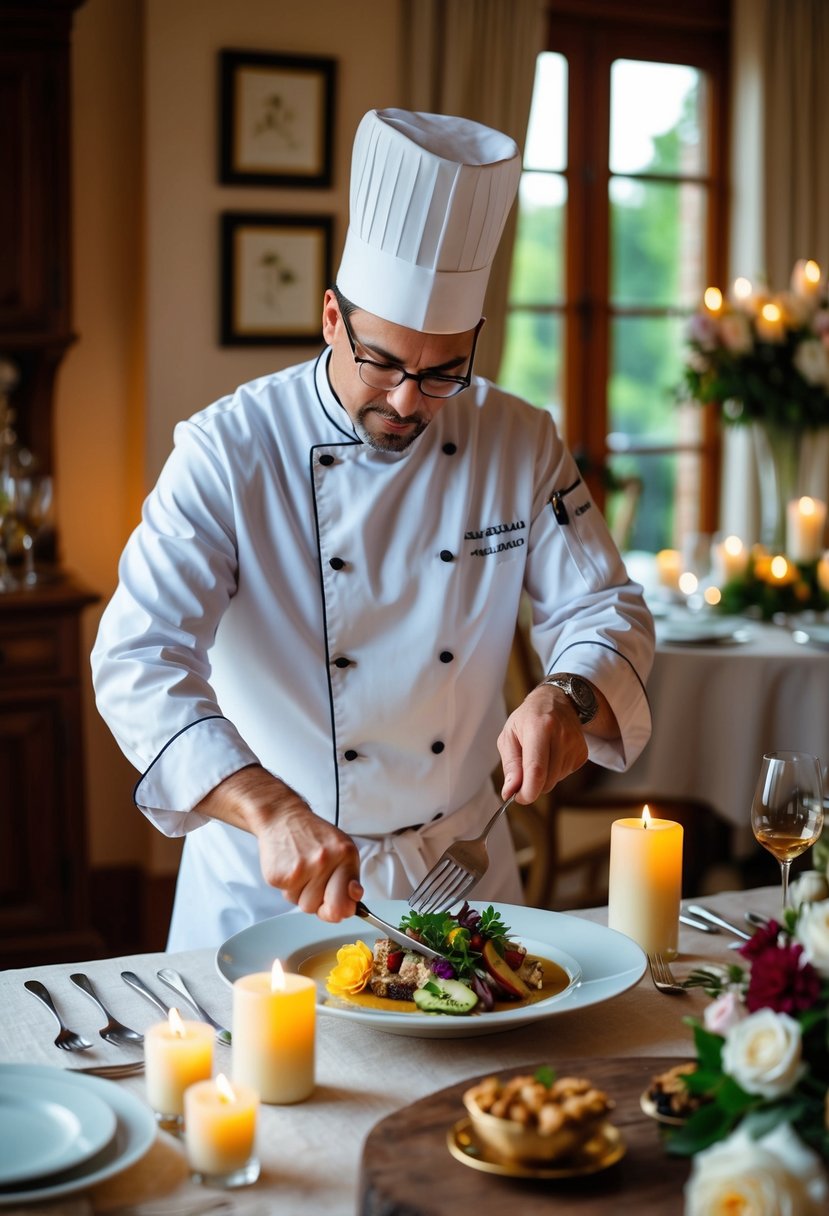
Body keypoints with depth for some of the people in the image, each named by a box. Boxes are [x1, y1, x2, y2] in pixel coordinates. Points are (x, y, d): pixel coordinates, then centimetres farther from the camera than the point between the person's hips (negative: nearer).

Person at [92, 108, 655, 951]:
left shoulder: (521, 446, -5)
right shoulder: (227, 452, -16)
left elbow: (606, 614, -1)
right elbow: (140, 662, -24)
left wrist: (567, 698, -26)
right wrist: (274, 812, -38)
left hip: (458, 858, 3)